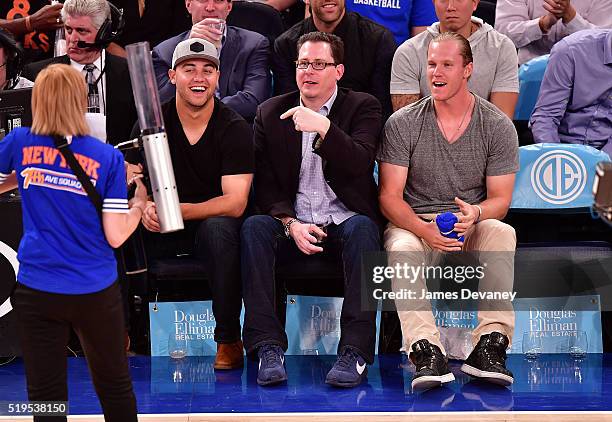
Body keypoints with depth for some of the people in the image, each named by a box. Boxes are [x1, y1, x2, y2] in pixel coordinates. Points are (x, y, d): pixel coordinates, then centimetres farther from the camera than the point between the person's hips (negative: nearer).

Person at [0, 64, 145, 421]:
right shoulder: (107, 158, -9)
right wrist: (140, 201, 8)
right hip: (96, 293, 0)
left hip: (37, 293, 1)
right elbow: (116, 236, -8)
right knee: (115, 387, 17)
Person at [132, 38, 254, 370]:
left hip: (213, 223, -3)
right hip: (163, 230, 3)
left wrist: (178, 210, -31)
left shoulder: (235, 129, -9)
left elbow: (235, 203, -17)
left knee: (219, 228, -37)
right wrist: (144, 208, -26)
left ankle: (229, 339, -25)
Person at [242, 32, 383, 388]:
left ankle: (355, 351, -38)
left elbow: (360, 164, -15)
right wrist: (290, 224, -13)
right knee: (254, 227, -29)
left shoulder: (362, 107, 4)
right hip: (292, 222, 2)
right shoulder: (271, 113, 11)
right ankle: (268, 347, -33)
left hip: (344, 222, -2)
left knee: (362, 228, -35)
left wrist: (324, 128, -30)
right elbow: (265, 184, 5)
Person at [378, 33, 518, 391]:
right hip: (414, 223, 0)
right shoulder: (402, 124, -2)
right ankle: (427, 353, -46)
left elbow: (500, 199, 0)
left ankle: (490, 344, -38)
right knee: (402, 248, -35)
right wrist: (425, 229, -26)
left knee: (502, 233, -33)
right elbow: (390, 195, -6)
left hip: (472, 226, 1)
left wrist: (476, 213, -25)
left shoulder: (498, 126, 1)